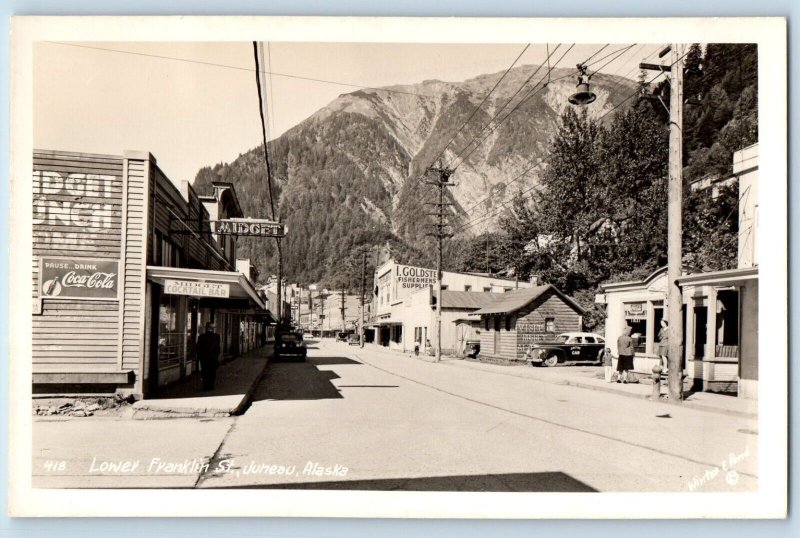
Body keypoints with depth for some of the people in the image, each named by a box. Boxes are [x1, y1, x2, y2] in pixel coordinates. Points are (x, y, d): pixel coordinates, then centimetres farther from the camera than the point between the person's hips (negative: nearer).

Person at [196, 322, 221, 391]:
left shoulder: (202, 336, -5)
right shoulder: (216, 336, -8)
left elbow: (198, 347, -1)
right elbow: (218, 347, -6)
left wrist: (199, 356, 10)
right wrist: (217, 356, 5)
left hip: (203, 357, 1)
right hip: (213, 357, -1)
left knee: (204, 372, 10)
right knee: (212, 372, 9)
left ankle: (205, 386, 10)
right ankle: (211, 386, 8)